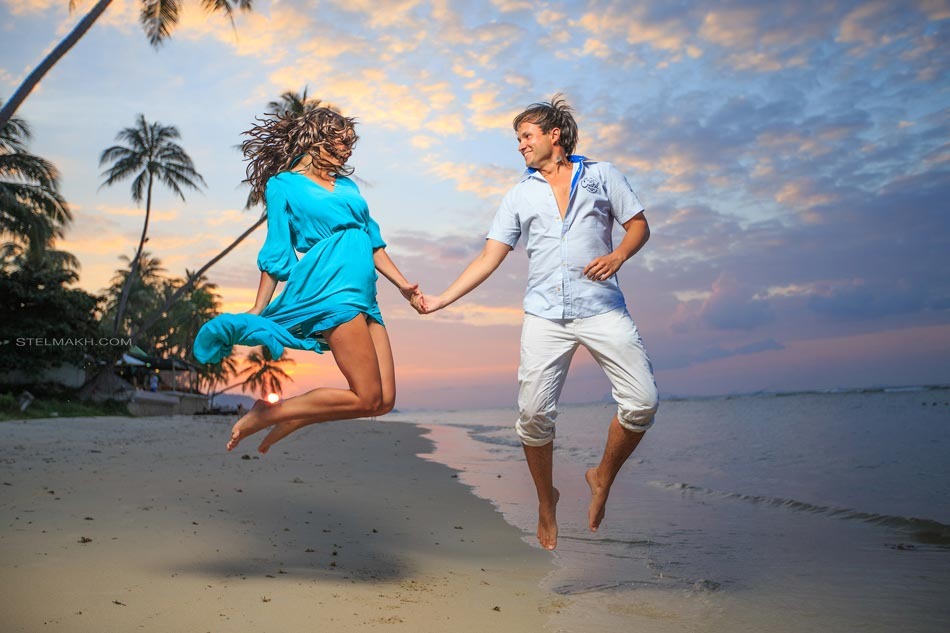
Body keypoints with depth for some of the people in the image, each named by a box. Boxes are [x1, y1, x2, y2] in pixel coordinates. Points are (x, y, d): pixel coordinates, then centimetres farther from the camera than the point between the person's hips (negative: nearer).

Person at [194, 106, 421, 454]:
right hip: (330, 290, -7)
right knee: (367, 398, -14)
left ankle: (287, 419, 13)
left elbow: (373, 243, 25)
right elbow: (276, 256, 4)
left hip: (363, 300, 8)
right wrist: (257, 310, 0)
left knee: (384, 401, 0)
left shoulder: (348, 186, 25)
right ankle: (265, 415, -1)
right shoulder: (283, 185, 7)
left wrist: (403, 285, 16)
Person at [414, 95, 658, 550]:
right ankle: (546, 501, 19)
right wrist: (442, 299, 1)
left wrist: (618, 256, -11)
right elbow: (489, 258, 11)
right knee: (534, 413, -5)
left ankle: (603, 478, 14)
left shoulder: (601, 175, 13)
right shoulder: (519, 195, 17)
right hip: (545, 316, 1)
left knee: (641, 401, -12)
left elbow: (639, 226, 11)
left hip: (602, 308, -1)